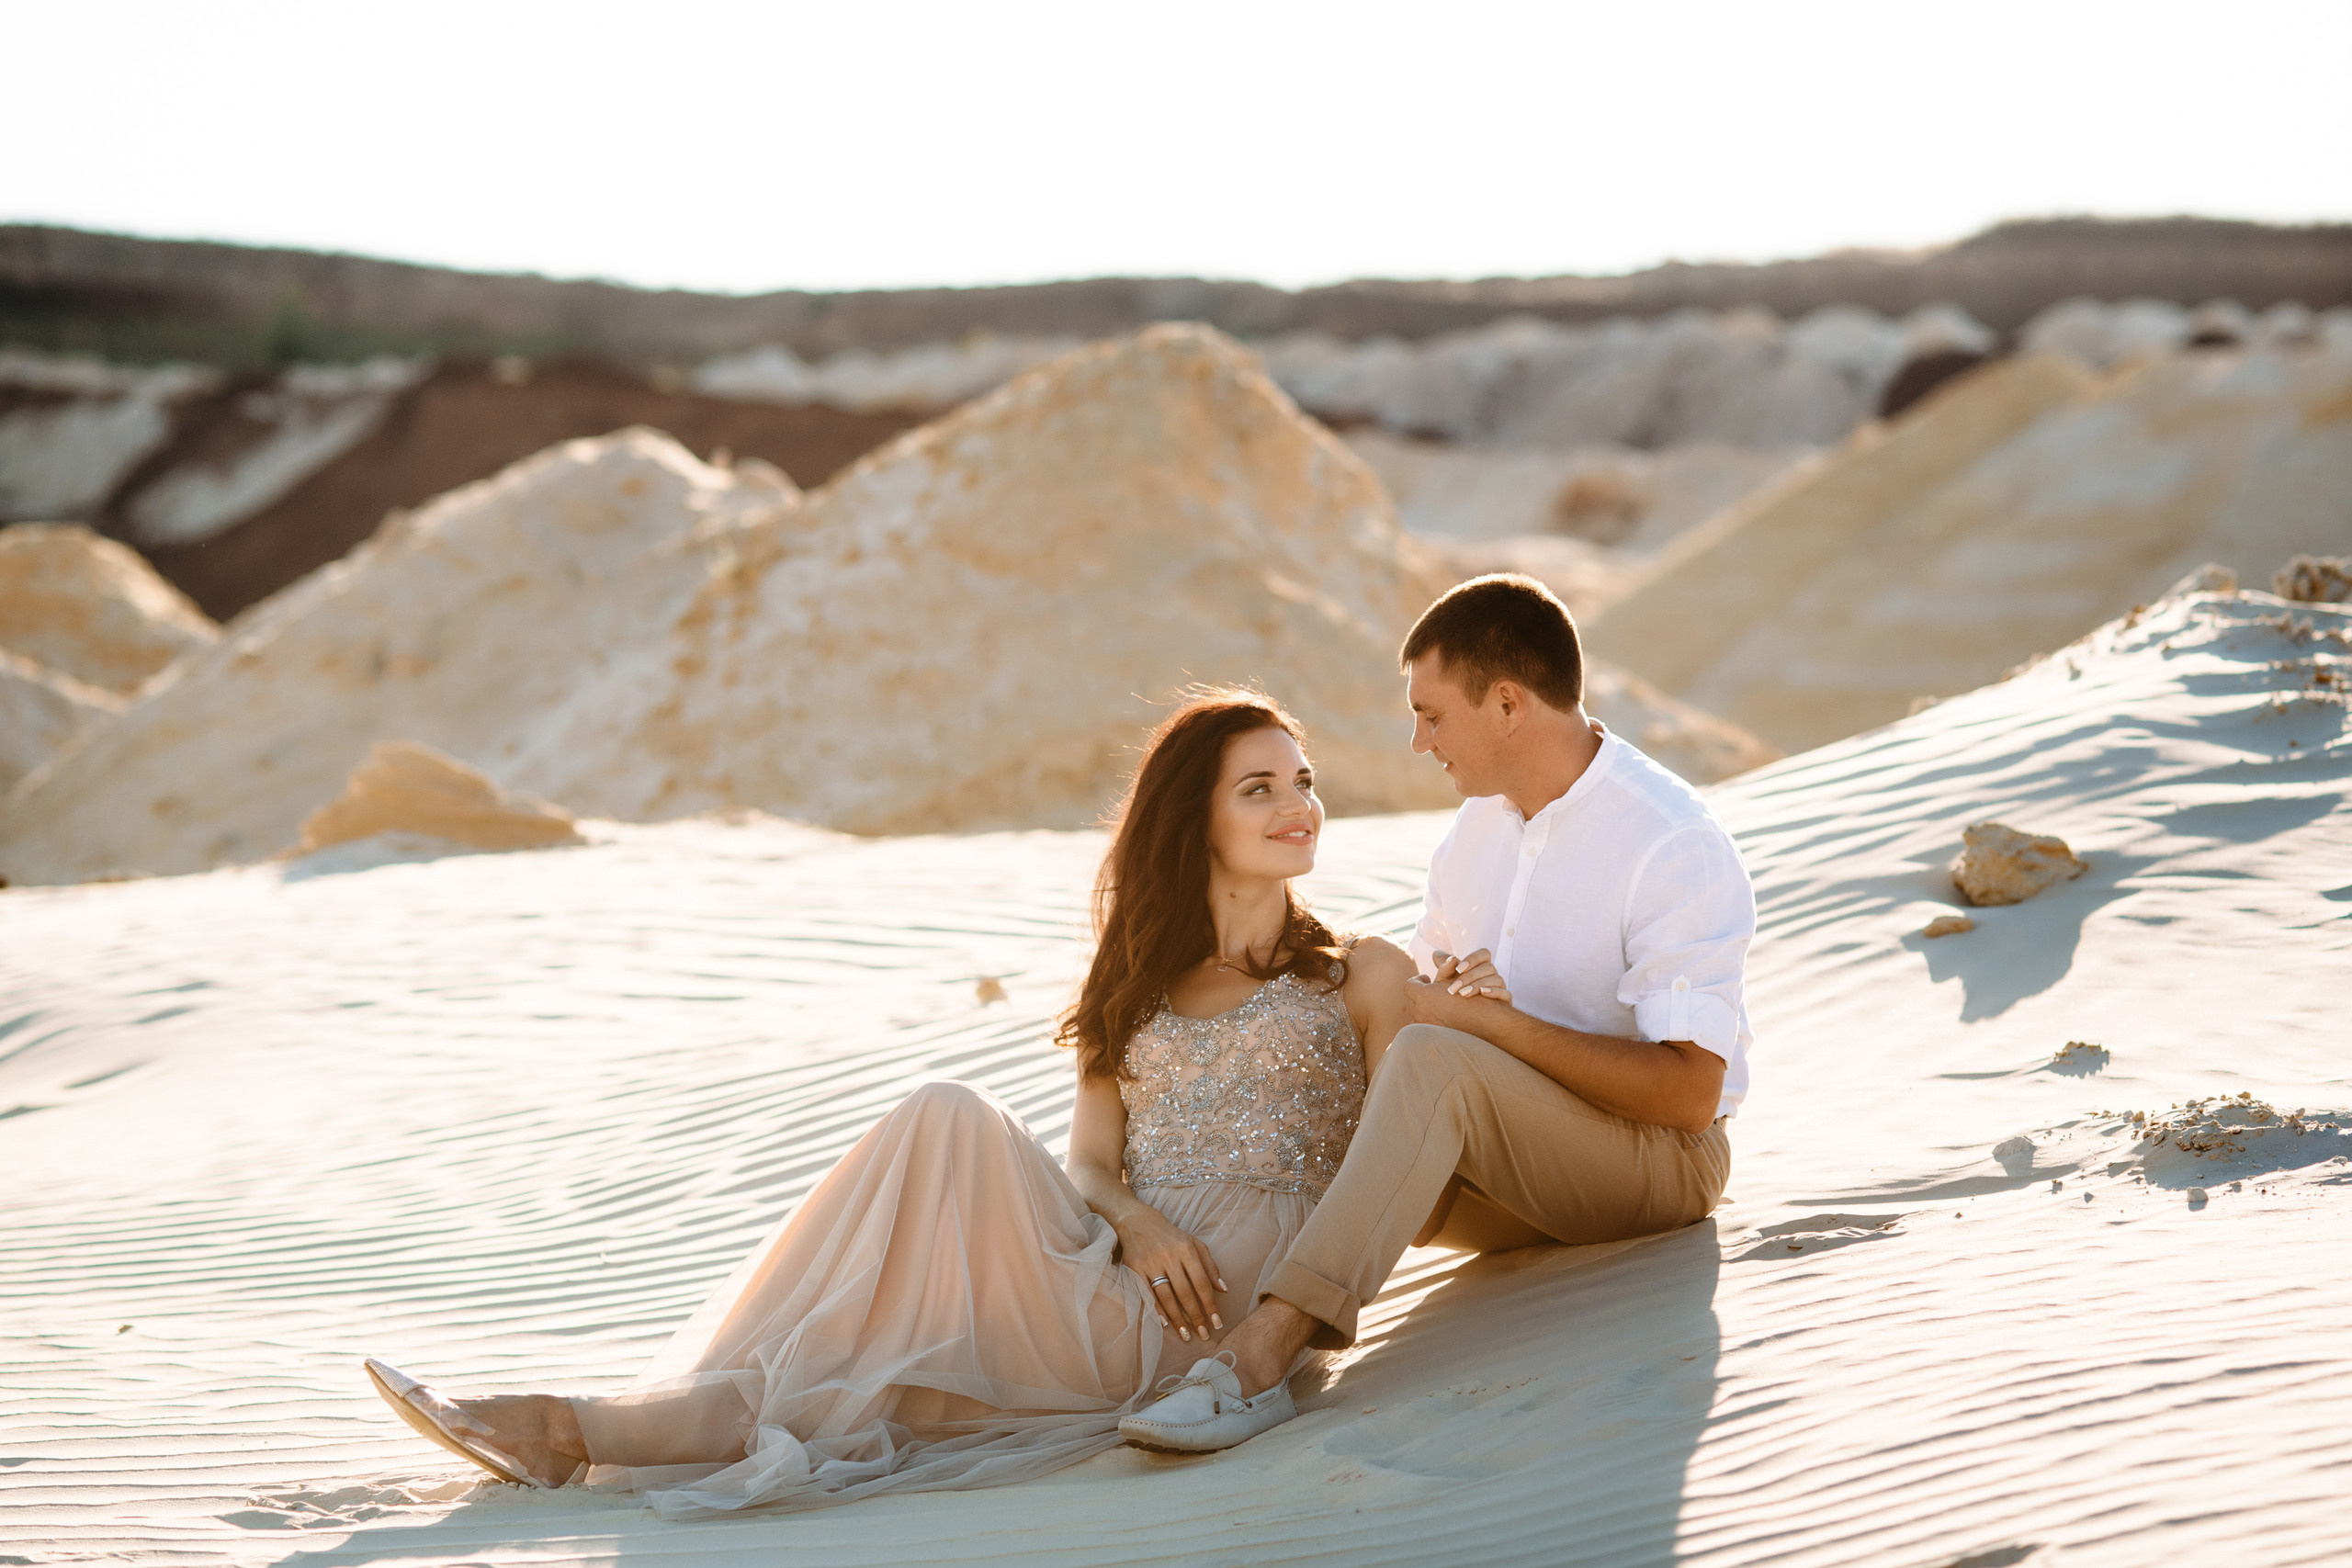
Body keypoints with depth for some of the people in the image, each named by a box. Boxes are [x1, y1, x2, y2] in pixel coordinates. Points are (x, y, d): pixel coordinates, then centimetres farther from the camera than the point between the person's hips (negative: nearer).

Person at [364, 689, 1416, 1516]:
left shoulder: (1363, 973, 15)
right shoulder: (1134, 982, 23)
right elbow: (1089, 1160, 9)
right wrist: (1134, 1223, -12)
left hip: (1247, 1281, -3)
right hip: (1118, 1261, 3)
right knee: (948, 1121, -26)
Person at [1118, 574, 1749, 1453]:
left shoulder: (1676, 845, -16)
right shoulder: (1479, 825, 8)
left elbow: (1689, 1090, -23)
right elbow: (1420, 992, 16)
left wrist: (1487, 1020, -23)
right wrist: (1438, 990, -10)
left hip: (1658, 1159, -8)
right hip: (1504, 1163, 8)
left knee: (1430, 1059, -34)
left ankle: (1264, 1349, -43)